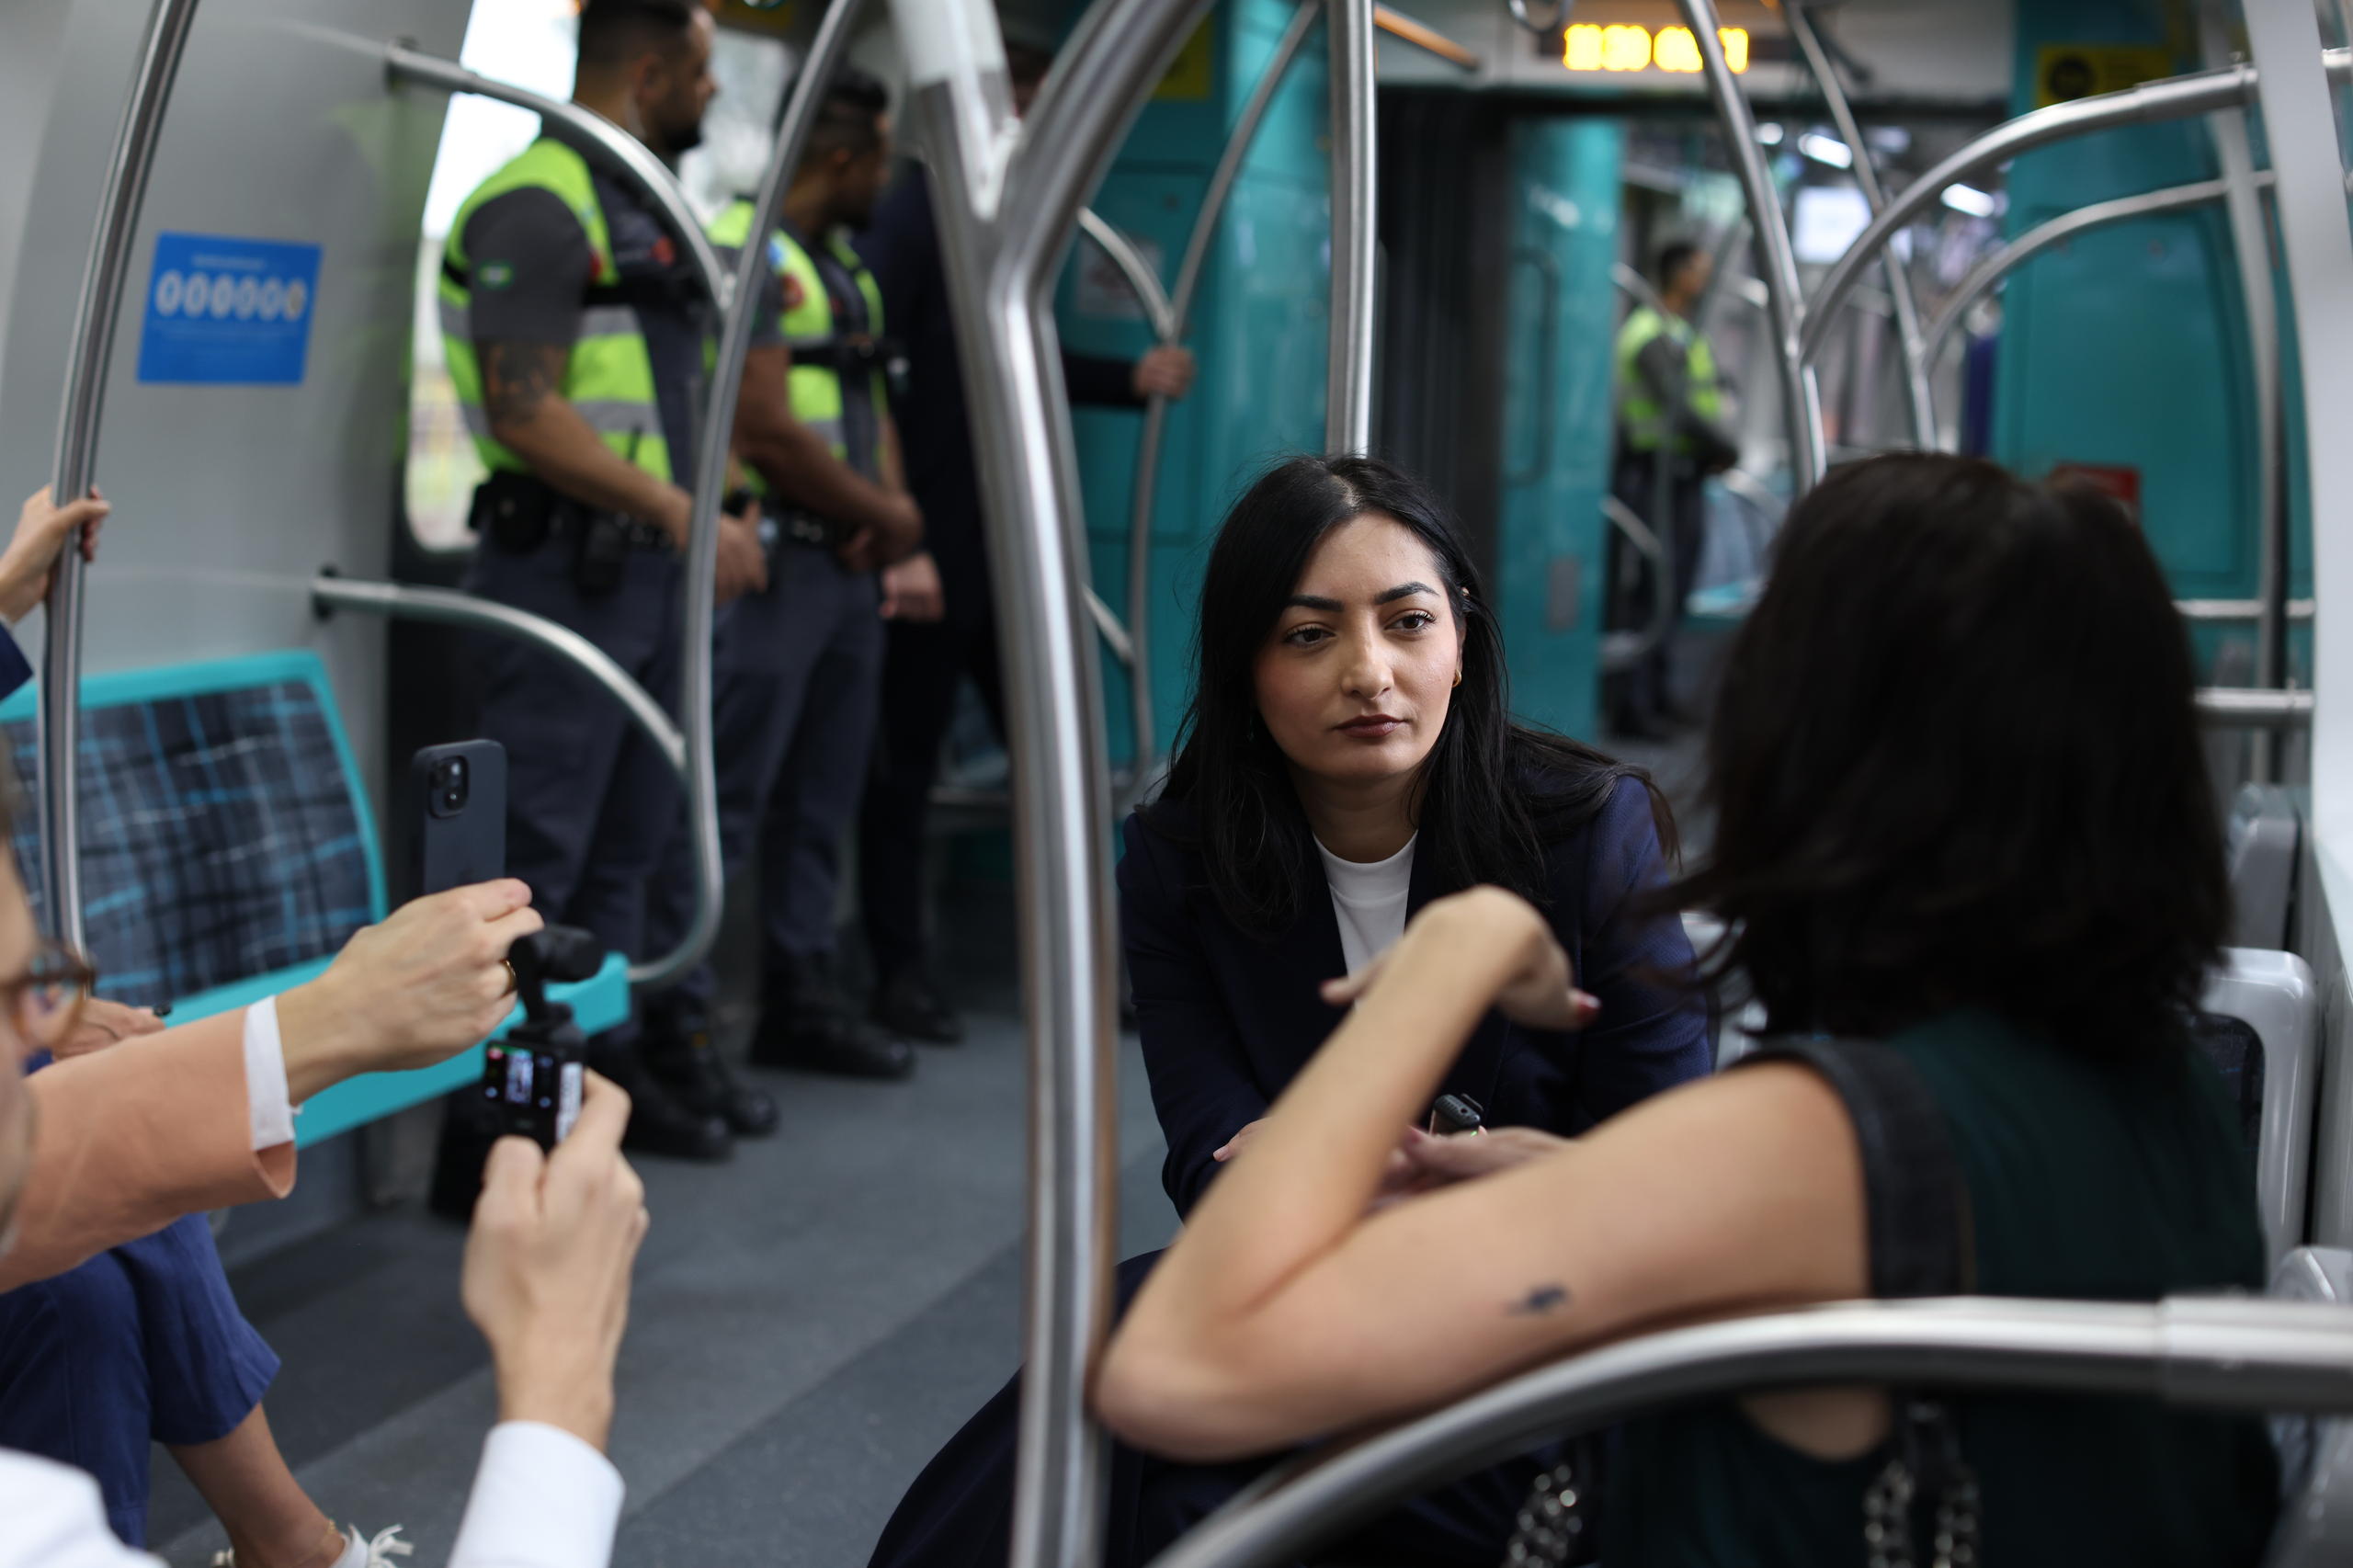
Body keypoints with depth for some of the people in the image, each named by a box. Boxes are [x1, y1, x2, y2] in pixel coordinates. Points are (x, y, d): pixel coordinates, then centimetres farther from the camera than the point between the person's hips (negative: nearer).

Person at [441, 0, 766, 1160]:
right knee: (533, 858, -8)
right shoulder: (535, 206, -13)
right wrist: (682, 513, -20)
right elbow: (526, 416, -21)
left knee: (624, 846, 15)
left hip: (644, 565, 10)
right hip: (562, 566, -10)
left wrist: (717, 507, 16)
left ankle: (605, 1072, 25)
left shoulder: (642, 206, 18)